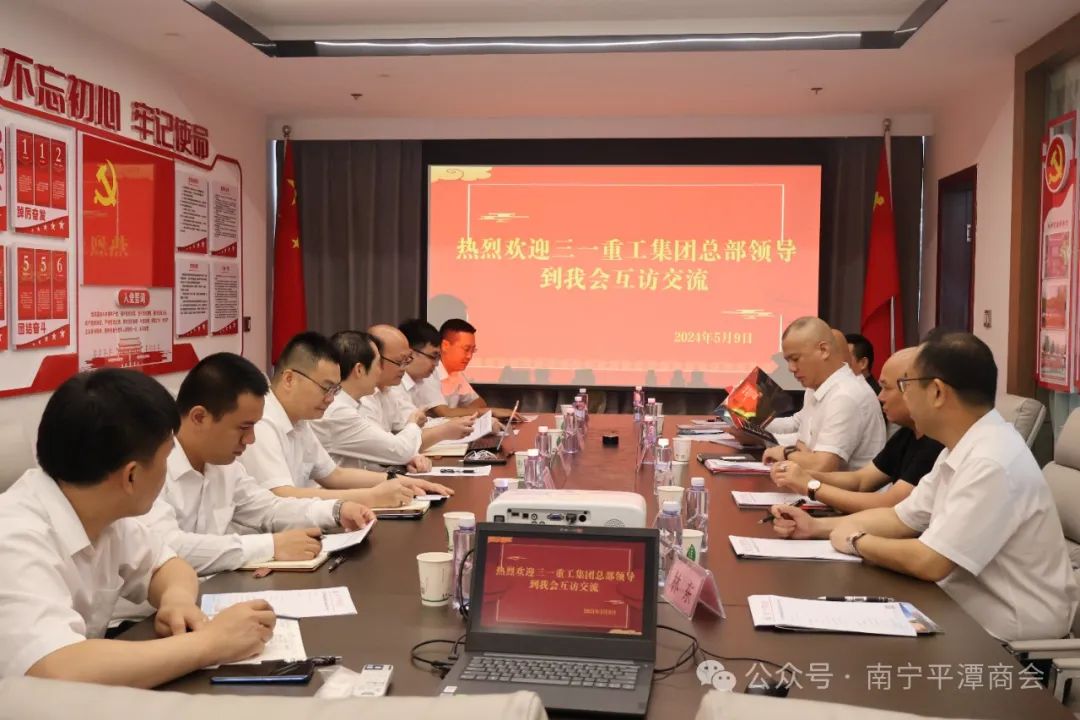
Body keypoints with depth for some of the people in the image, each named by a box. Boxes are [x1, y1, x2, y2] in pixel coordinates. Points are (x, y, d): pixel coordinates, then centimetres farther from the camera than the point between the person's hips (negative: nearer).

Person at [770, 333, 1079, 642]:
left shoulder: (992, 462, -26)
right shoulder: (962, 450, 5)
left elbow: (928, 562, -28)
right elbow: (902, 518, 12)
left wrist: (856, 541, -11)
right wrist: (817, 526, 4)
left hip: (1008, 632, -8)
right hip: (969, 610, 8)